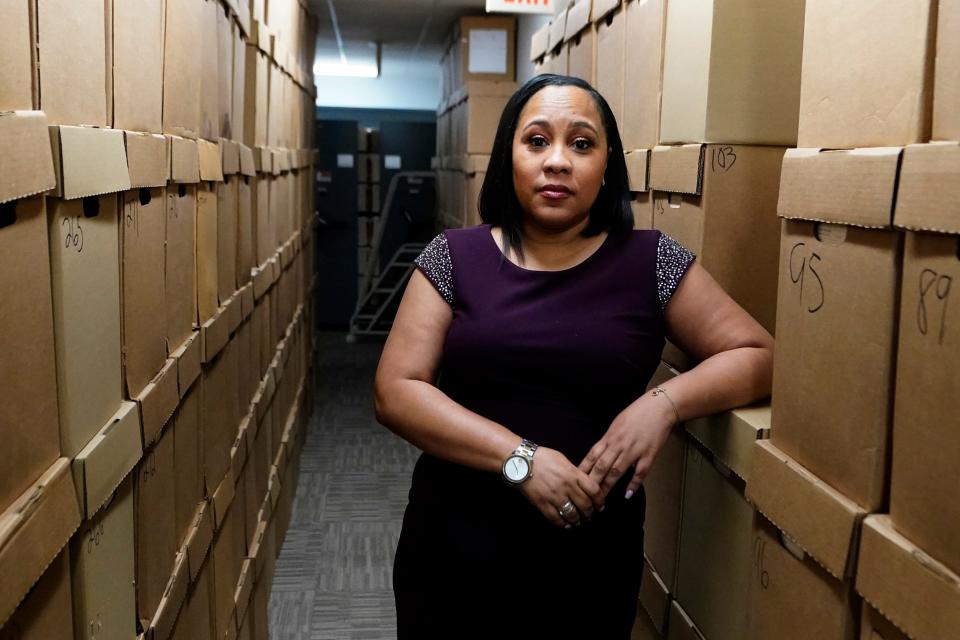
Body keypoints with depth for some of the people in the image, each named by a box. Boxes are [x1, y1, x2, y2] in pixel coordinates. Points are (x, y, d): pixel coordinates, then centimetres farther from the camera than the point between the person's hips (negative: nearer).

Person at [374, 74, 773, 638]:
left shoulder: (651, 262, -2)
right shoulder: (454, 257, -2)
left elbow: (758, 356, 2)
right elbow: (396, 392, -8)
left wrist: (665, 403, -17)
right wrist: (519, 458, -19)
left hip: (592, 558, 0)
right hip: (454, 548, 1)